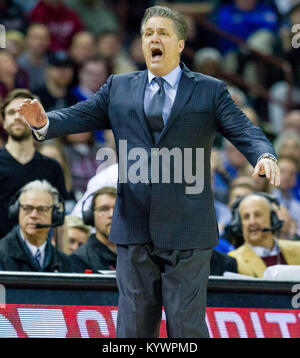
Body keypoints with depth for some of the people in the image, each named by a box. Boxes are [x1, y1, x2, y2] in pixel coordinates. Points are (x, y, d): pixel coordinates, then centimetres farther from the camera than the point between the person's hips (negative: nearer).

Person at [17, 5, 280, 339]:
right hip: (134, 228, 3)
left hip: (186, 233, -2)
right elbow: (76, 117, 4)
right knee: (133, 326, 7)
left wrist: (264, 155, -28)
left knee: (187, 326, 0)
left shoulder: (210, 91, 4)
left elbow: (244, 131, -6)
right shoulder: (118, 89, 13)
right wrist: (44, 121, -18)